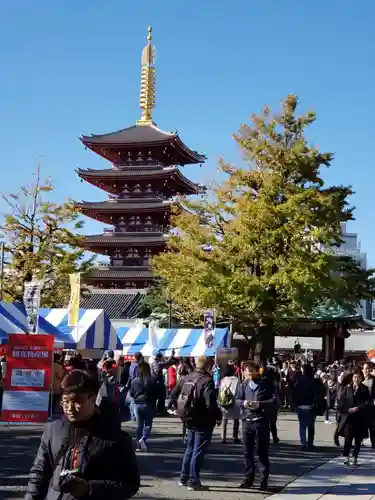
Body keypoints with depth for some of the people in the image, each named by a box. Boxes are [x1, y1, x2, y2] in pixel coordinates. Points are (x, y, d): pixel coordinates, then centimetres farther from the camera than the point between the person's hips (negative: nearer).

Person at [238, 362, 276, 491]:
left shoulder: (266, 384, -3)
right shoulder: (245, 384, 11)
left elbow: (274, 400, -8)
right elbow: (239, 399, 16)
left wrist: (259, 404, -19)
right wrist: (243, 403, -7)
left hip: (261, 421, -5)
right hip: (246, 421, 5)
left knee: (262, 451, 0)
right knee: (247, 451, 9)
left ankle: (264, 480, 8)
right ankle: (248, 478, 21)